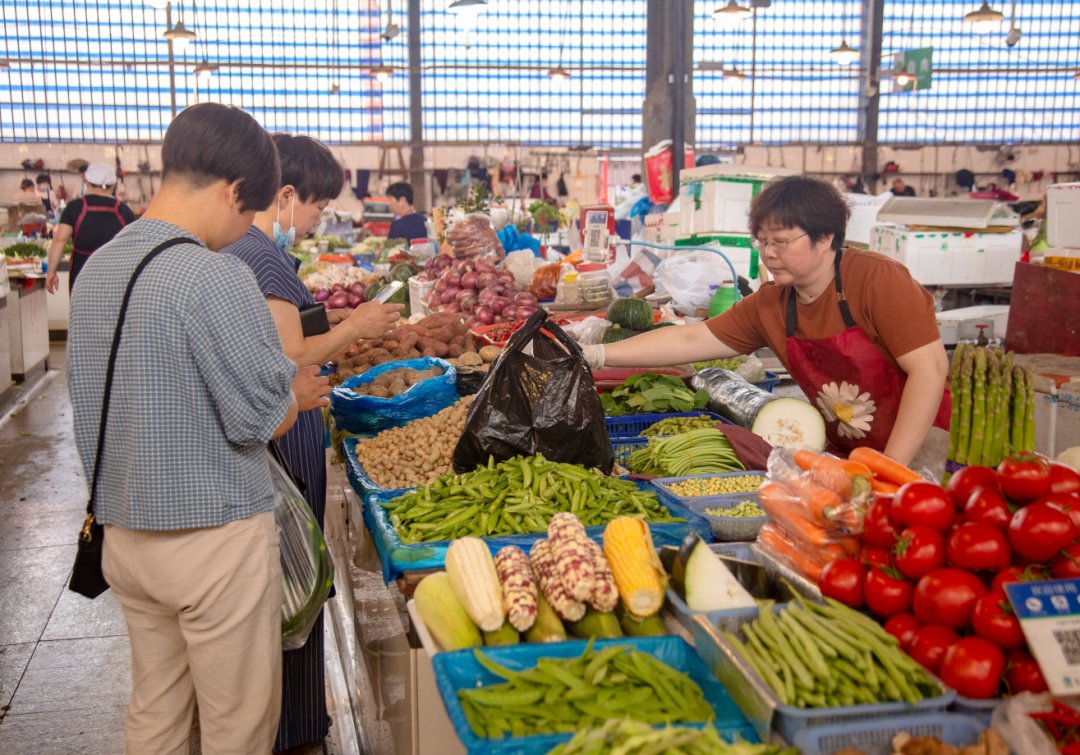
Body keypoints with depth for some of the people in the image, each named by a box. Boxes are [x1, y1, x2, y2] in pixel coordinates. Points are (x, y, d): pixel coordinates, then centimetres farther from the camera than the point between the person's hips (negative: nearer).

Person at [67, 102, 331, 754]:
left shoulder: (97, 268, 5)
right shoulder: (214, 277, -20)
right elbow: (263, 419, -18)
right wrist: (301, 394, 4)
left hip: (124, 534, 8)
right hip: (216, 536, -7)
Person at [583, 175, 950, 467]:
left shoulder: (877, 279, -15)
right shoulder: (769, 305, 2)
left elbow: (930, 367, -19)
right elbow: (690, 341, 1)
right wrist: (596, 356, -8)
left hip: (915, 448, -5)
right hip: (842, 454, 6)